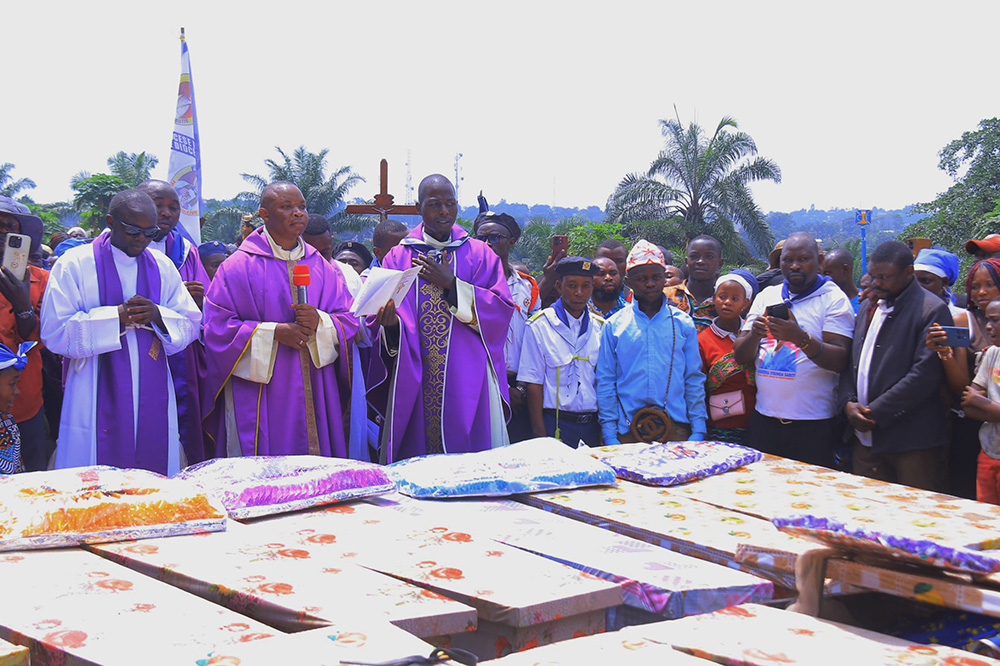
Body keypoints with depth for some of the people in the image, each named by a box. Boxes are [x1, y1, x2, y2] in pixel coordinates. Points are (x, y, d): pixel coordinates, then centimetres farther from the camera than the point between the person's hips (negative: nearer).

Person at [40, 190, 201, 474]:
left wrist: (158, 315, -11)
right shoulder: (75, 264, -2)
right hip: (98, 404, -3)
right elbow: (54, 332, -9)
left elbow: (191, 324, 10)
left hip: (153, 402, 4)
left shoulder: (162, 266, 11)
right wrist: (116, 316, -16)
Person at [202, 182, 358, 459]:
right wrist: (274, 333, -16)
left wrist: (320, 322, -15)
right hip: (261, 399, -3)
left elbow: (349, 321, 7)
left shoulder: (323, 269, 12)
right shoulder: (238, 267, 0)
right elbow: (217, 327, -7)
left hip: (315, 394, 4)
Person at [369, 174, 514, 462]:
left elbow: (502, 308, -3)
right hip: (415, 381, 0)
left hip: (467, 381, 0)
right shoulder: (398, 257, 9)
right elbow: (387, 317, 4)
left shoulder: (480, 254, 9)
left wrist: (452, 284, -9)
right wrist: (390, 323, -20)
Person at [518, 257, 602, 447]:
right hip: (555, 425, -3)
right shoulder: (539, 326, -2)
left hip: (593, 425, 4)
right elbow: (534, 383, -5)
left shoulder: (601, 327, 10)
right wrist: (540, 434, -11)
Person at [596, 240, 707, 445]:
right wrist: (609, 433, -1)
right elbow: (605, 382, 6)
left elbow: (694, 379, 9)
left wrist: (698, 430, 3)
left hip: (676, 428, 1)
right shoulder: (614, 326, 6)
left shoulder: (683, 324, 9)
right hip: (628, 431, -1)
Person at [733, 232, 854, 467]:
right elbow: (740, 356, 8)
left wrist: (801, 338, -27)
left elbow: (839, 362, -12)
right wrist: (754, 335, -13)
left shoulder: (834, 299, -1)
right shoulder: (766, 296, 12)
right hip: (764, 419, 4)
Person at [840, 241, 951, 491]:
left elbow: (925, 374, -17)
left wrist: (876, 414, -16)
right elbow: (850, 362, 19)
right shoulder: (868, 307, 17)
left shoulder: (933, 310, -8)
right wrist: (848, 403, -1)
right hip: (866, 439, 7)